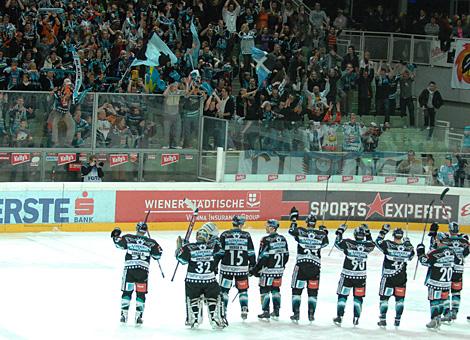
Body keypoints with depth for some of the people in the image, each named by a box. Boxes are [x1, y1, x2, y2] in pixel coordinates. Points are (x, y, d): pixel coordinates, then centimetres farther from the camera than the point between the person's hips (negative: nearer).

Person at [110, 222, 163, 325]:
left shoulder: (128, 238, 0)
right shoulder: (151, 242, 2)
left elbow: (118, 243, 7)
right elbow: (157, 255, 4)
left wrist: (115, 235, 26)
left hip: (129, 269, 0)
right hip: (143, 271, 0)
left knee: (127, 292, 9)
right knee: (141, 294, 8)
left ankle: (124, 315, 7)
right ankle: (138, 316, 5)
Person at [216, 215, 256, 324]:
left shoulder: (225, 235, -3)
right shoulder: (246, 236, 0)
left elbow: (219, 252, -3)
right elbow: (251, 253, 3)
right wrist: (252, 265, 15)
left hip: (226, 267, -1)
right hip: (242, 268, 1)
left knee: (224, 290, 3)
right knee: (243, 289, 19)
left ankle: (222, 313, -6)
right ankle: (244, 310, 18)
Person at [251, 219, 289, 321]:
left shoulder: (266, 240, -16)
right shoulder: (283, 239, 5)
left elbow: (263, 257, -17)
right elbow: (286, 255, 12)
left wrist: (256, 269, -9)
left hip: (268, 270, -7)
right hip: (279, 270, 7)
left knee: (265, 289, 2)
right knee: (275, 289, 16)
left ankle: (266, 313, 0)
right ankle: (276, 312, 17)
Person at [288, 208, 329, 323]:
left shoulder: (300, 231, -2)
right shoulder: (321, 234, -1)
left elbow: (291, 231, 18)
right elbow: (325, 243, 17)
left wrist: (294, 218, 30)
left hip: (301, 265, -1)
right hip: (315, 266, 1)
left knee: (297, 289, 6)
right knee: (313, 291, 9)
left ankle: (296, 313, 1)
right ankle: (311, 314, 7)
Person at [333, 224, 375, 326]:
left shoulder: (348, 243, -13)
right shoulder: (367, 246, -7)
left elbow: (337, 243, 4)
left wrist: (340, 231, 13)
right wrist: (368, 232, 20)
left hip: (347, 275, -2)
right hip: (361, 276, 2)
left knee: (342, 295, 8)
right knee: (358, 297, 13)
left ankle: (339, 317, 4)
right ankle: (356, 318, 11)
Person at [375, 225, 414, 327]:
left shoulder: (388, 244, -13)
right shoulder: (407, 247, -5)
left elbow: (378, 242, 3)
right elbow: (410, 256, 14)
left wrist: (383, 231, 11)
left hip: (388, 277, -2)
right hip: (401, 278, 2)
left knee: (384, 297, 6)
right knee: (400, 298, 11)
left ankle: (383, 319, 6)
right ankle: (397, 320, 12)